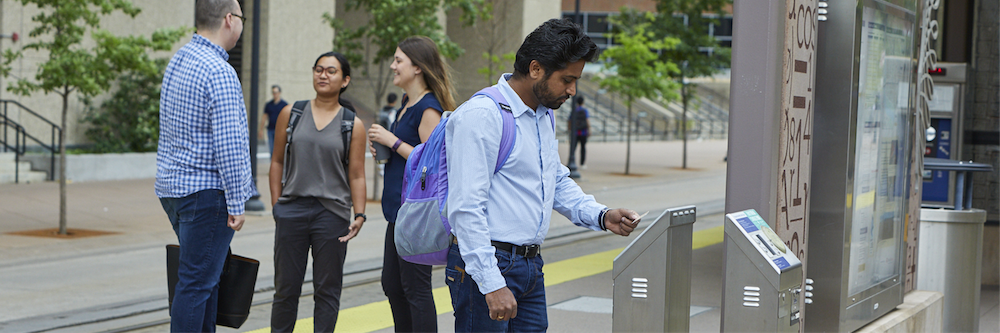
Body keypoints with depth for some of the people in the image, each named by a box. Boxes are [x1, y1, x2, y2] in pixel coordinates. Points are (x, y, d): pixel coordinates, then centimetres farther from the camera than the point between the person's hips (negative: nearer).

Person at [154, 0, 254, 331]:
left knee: (205, 278, 16)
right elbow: (228, 143, -21)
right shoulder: (219, 71, -17)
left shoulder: (178, 60, 12)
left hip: (172, 187, 9)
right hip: (206, 191, -9)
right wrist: (236, 203, -17)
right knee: (197, 283, -5)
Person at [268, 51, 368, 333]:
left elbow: (356, 175, 2)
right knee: (286, 288, 7)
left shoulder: (353, 125, 2)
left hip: (332, 213, -1)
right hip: (292, 210, 1)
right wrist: (276, 204, 3)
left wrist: (359, 214, -8)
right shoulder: (291, 114, 6)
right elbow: (277, 162, 10)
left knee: (327, 289, 5)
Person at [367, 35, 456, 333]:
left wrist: (393, 141, -16)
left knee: (415, 288, -5)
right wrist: (383, 147, 8)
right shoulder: (408, 102, 14)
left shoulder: (429, 107, -15)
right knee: (391, 284, 16)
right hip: (400, 208, 10)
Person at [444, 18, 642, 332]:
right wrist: (492, 284, -25)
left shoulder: (545, 117, 14)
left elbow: (559, 183, 26)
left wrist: (601, 216, 7)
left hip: (530, 266, 9)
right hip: (484, 265, -9)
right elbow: (466, 209, -21)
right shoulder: (481, 115, -16)